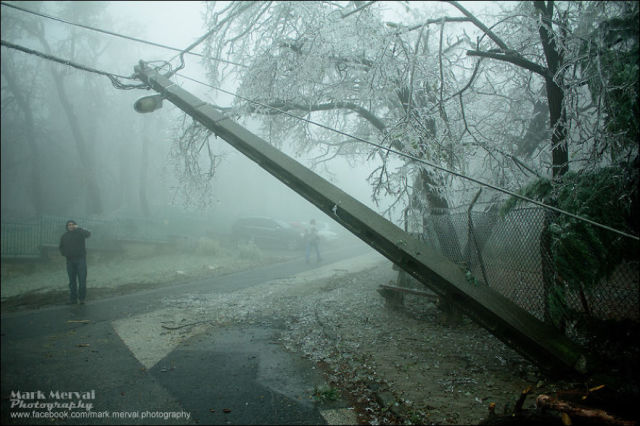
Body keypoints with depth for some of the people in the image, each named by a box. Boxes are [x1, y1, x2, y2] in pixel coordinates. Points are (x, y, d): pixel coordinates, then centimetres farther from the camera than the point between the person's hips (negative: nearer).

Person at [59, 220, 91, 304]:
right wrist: (64, 253, 2)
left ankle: (82, 298, 1)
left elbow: (88, 234, -19)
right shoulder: (64, 236, 11)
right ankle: (73, 299, 11)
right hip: (70, 260, 3)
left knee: (82, 280, -5)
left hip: (81, 259, -3)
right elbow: (61, 247, 21)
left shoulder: (80, 233, 1)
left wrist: (78, 228, -25)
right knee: (72, 280, 5)